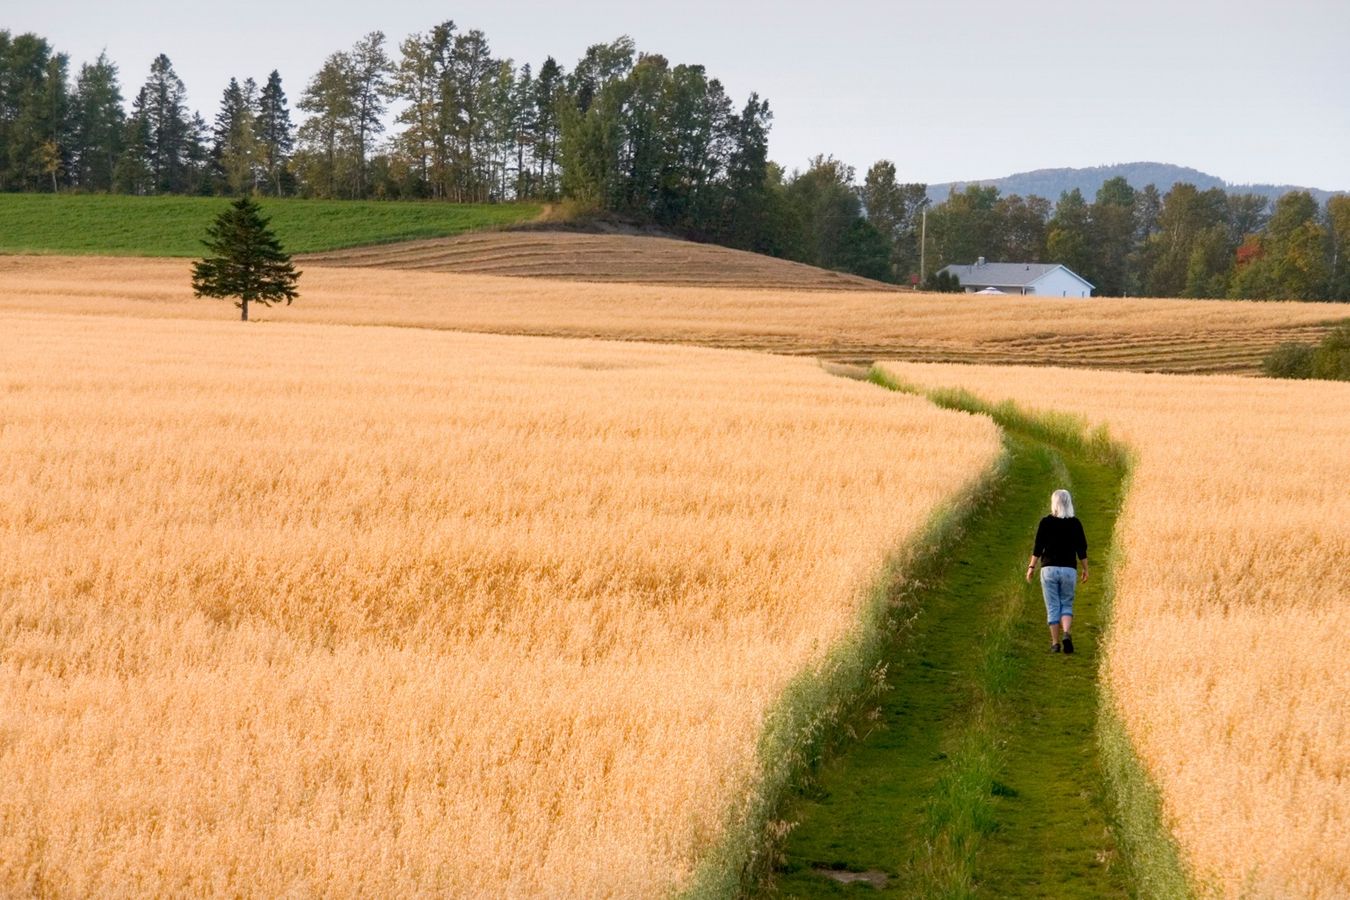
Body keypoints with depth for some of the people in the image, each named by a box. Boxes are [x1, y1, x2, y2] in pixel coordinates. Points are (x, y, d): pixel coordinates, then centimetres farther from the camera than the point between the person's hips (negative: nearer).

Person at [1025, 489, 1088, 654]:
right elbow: (1082, 549, 2)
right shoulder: (1075, 523, 0)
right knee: (1066, 605, 11)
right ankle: (1066, 634, -13)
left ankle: (1055, 643, 4)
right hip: (1069, 569, 1)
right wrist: (1085, 569, 11)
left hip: (1049, 569, -1)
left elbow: (1038, 548, -5)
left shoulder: (1046, 522, -4)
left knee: (1053, 608, 5)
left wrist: (1031, 567, 3)